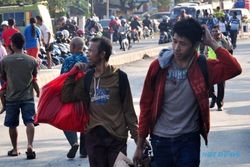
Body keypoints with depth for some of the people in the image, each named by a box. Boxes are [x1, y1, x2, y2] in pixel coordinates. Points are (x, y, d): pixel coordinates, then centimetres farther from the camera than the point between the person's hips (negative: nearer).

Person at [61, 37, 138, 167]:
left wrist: (135, 134, -4)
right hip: (93, 136, 4)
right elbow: (66, 98, 9)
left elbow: (127, 107, -2)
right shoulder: (87, 78, 8)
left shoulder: (119, 76, -5)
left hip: (116, 137, -4)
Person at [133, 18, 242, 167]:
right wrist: (140, 145, 2)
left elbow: (234, 69, -26)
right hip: (160, 140, 2)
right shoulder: (158, 67, -5)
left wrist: (212, 43, -20)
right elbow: (146, 104, 0)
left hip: (189, 140, -1)